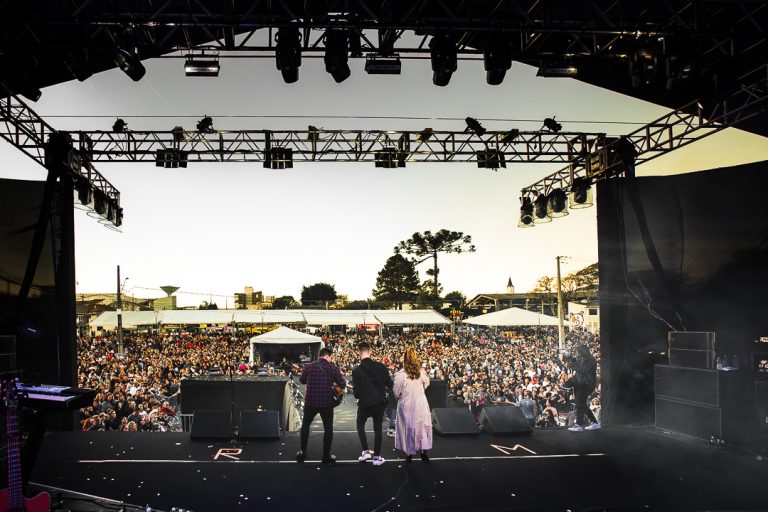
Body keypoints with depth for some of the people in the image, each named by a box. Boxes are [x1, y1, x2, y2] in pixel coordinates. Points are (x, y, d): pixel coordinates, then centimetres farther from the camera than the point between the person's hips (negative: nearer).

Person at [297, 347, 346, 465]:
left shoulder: (309, 366, -3)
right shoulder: (332, 368, -7)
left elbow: (301, 380, 12)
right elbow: (342, 384, -5)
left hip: (310, 402, 2)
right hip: (326, 403, -2)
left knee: (305, 425, 21)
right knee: (328, 428, 11)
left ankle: (302, 453, 26)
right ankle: (326, 456, 13)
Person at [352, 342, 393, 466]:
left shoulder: (357, 371, -14)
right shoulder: (380, 366, -9)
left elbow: (357, 392, -13)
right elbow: (390, 384, -5)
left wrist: (358, 396, 8)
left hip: (365, 403, -2)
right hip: (380, 402, 2)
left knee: (360, 425, 22)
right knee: (377, 428, 13)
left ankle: (366, 451, 13)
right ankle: (377, 457, 16)